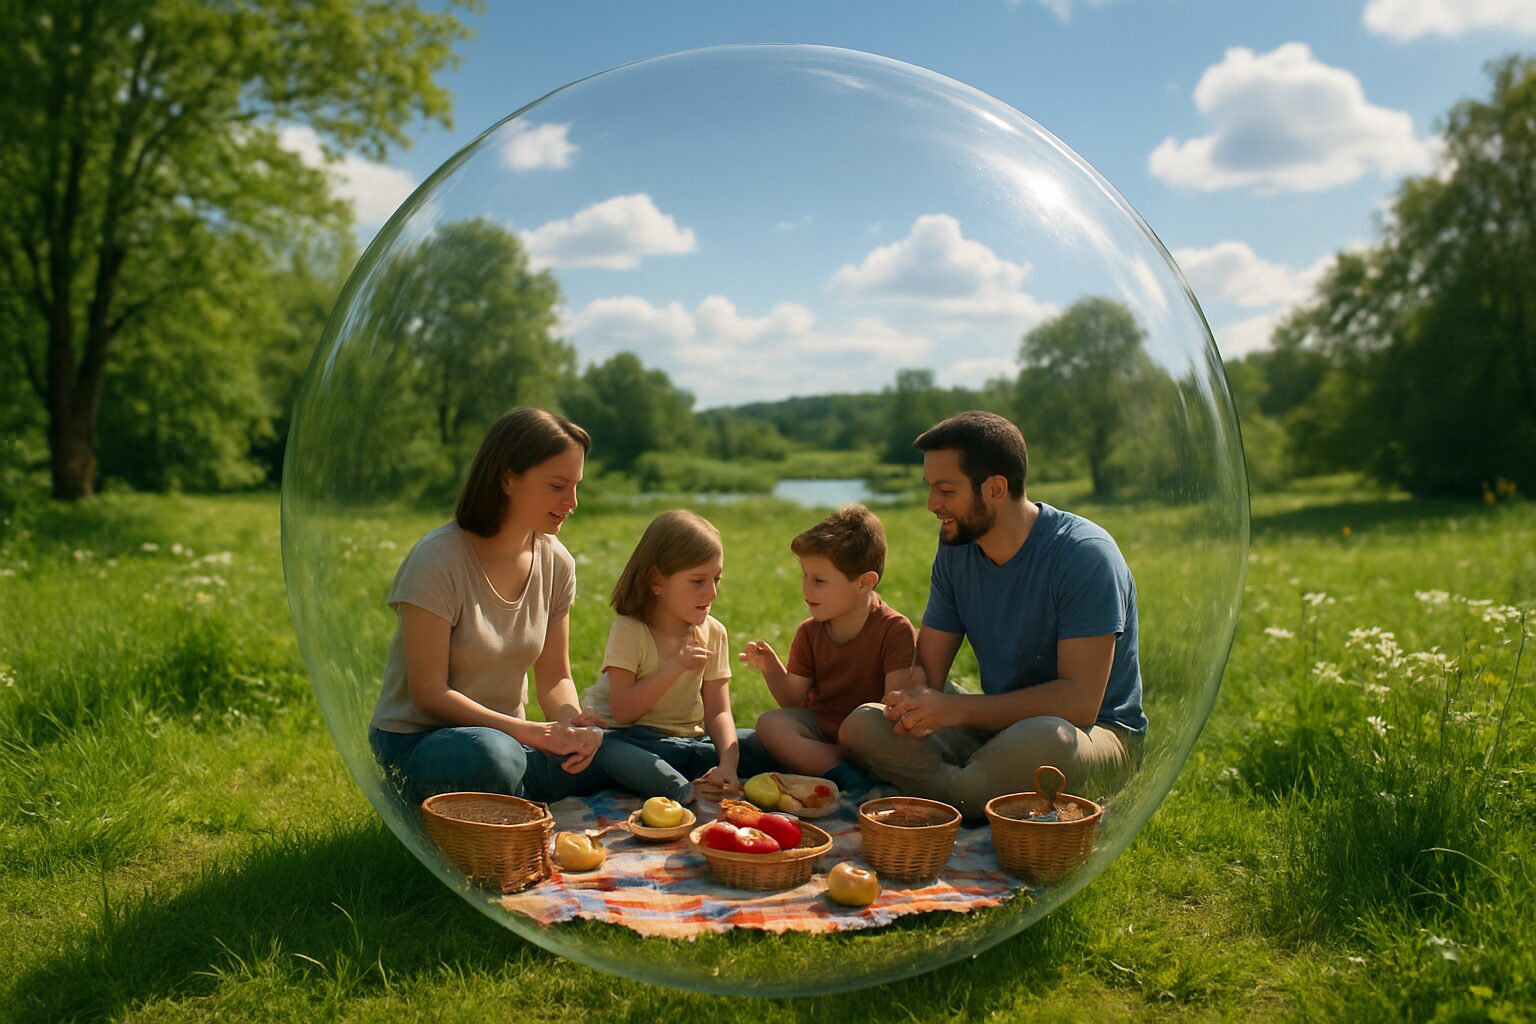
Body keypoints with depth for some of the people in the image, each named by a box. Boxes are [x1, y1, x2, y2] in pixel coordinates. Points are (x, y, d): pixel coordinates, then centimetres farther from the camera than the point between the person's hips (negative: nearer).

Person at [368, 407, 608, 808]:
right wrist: (531, 732, -25)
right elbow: (429, 692, -18)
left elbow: (555, 676, 5)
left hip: (505, 737, 5)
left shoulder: (555, 563, 1)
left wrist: (573, 725, -18)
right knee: (490, 757, -41)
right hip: (415, 741, -5)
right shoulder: (438, 559, -18)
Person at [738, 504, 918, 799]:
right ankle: (849, 776, -31)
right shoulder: (809, 633, 3)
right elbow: (793, 701, 4)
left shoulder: (895, 630, -12)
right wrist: (772, 670, -15)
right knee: (769, 723, -24)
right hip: (820, 729, 5)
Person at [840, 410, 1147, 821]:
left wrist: (957, 708, -28)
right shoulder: (955, 550, 2)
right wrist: (910, 702, -21)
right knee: (861, 725, -15)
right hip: (1000, 724, 6)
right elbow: (926, 668, 4)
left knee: (1043, 738, -42)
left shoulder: (1083, 554, -19)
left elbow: (1079, 702, -25)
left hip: (1098, 731, -6)